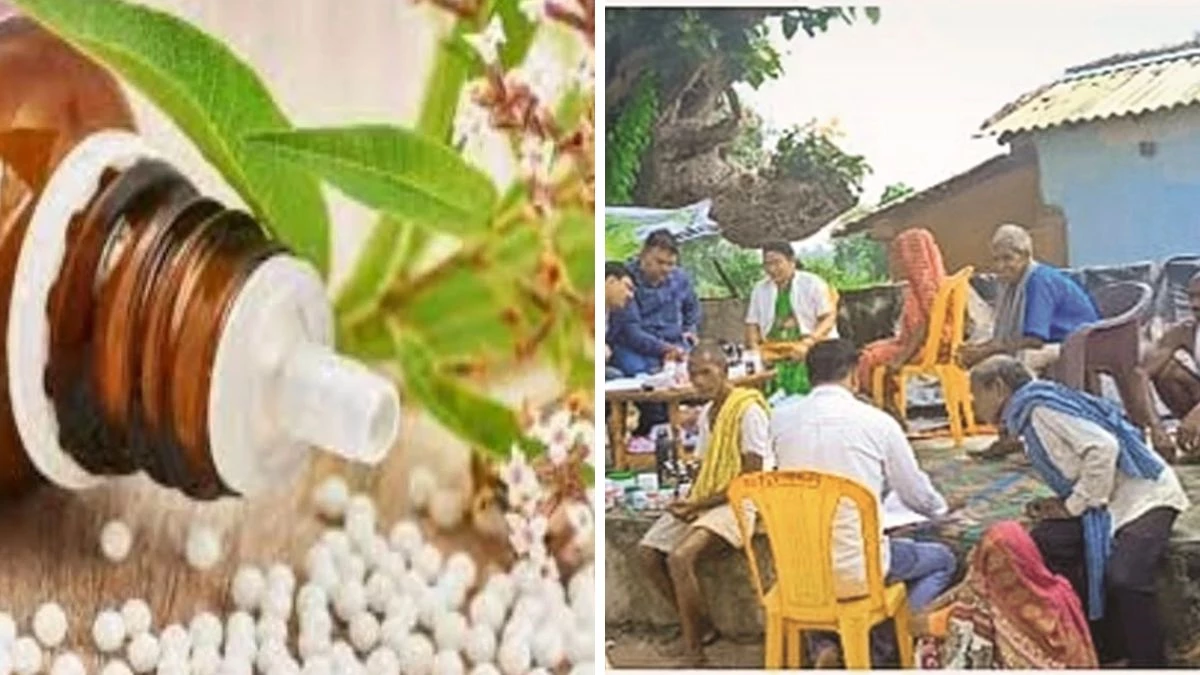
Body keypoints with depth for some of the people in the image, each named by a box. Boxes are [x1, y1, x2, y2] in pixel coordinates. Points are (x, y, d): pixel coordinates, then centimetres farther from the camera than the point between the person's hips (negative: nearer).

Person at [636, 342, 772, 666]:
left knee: (680, 557, -27)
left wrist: (700, 504, -16)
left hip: (740, 503, -9)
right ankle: (701, 628, 8)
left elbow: (752, 478, -16)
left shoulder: (748, 410, -13)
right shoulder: (707, 414, 14)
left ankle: (693, 651, -14)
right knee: (648, 551, -4)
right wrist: (690, 502, -3)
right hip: (706, 500, 9)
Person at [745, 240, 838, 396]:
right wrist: (754, 348, -4)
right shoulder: (760, 289, 15)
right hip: (774, 360, 3)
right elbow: (752, 323, 15)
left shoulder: (812, 283, 2)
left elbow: (829, 318, -4)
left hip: (810, 353, -3)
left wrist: (807, 344, -17)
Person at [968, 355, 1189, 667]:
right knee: (1045, 544, -11)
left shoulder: (1040, 405, -16)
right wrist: (1059, 503, 0)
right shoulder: (1028, 416, 12)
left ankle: (1149, 662, -9)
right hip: (1105, 497, 9)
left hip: (1144, 495, -9)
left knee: (1122, 577, -28)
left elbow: (1103, 448, -26)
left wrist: (1074, 505, -17)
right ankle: (1100, 646, -1)